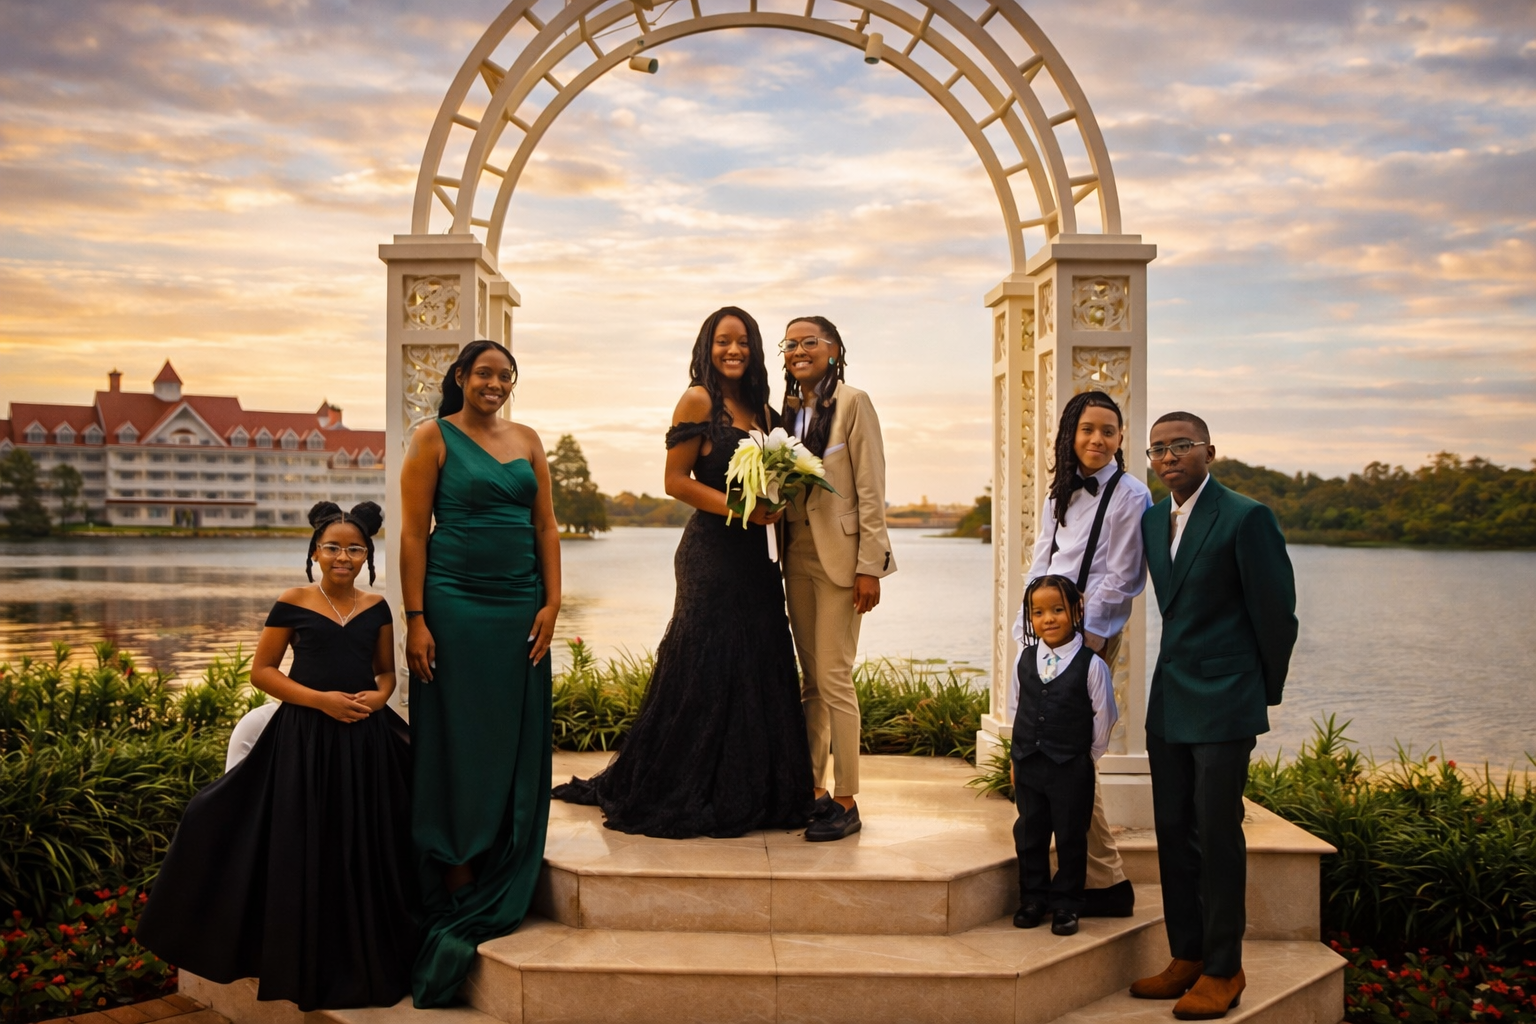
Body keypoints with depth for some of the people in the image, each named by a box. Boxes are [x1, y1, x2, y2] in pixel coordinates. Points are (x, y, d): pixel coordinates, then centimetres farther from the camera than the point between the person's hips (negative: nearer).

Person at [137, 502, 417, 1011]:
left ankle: (369, 962, 21)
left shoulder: (377, 608, 8)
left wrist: (377, 697, -6)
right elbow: (262, 670, -1)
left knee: (366, 851, 5)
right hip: (305, 737, -2)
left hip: (367, 739, 3)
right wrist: (321, 699, -13)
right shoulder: (293, 604, -1)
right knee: (304, 851, 0)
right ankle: (309, 968, 15)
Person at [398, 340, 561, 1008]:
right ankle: (456, 894, 10)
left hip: (521, 608, 5)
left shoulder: (528, 442, 13)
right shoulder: (434, 439, 0)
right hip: (456, 605, -4)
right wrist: (415, 619, -12)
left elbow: (546, 526, 11)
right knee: (459, 745, 0)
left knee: (516, 746, 6)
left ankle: (500, 897, 17)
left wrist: (551, 603, 1)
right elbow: (413, 533, -5)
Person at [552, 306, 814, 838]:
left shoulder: (761, 409, 15)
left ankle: (750, 794, 20)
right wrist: (741, 509, -18)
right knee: (707, 668, -3)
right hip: (712, 552, -7)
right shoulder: (699, 400, -5)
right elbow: (676, 480, -9)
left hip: (754, 554, 7)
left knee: (759, 668, 9)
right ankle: (686, 799, 10)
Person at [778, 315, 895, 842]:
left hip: (839, 554, -7)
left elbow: (870, 488, -11)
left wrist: (870, 565, -15)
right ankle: (813, 788, 20)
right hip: (797, 554, 7)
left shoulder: (851, 402, -7)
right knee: (810, 680, 11)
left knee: (833, 678, -6)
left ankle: (846, 803, 3)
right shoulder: (788, 410, 13)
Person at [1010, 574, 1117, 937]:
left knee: (1070, 838, 7)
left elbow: (1104, 716, -4)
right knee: (1029, 835, 13)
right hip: (1028, 766, 4)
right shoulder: (1025, 660, 1)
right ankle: (1032, 899, 27)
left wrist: (1088, 757, 0)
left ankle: (1066, 905, 20)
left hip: (1072, 769, -4)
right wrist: (1016, 756, 11)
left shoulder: (1091, 664, -12)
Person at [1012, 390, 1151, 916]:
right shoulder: (1060, 493, 17)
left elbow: (1122, 581, -7)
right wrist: (1026, 629, 7)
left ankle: (1108, 882, 4)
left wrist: (1074, 631, -12)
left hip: (1089, 637, -7)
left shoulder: (1129, 496, -4)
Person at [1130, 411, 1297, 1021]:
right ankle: (1187, 957, 24)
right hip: (1169, 702, 7)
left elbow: (1275, 612, -7)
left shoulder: (1246, 517, -11)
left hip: (1223, 703, -7)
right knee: (1173, 832, 11)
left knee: (1217, 835, -1)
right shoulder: (1152, 520, 11)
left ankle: (1223, 970, 12)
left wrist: (1266, 691, 2)